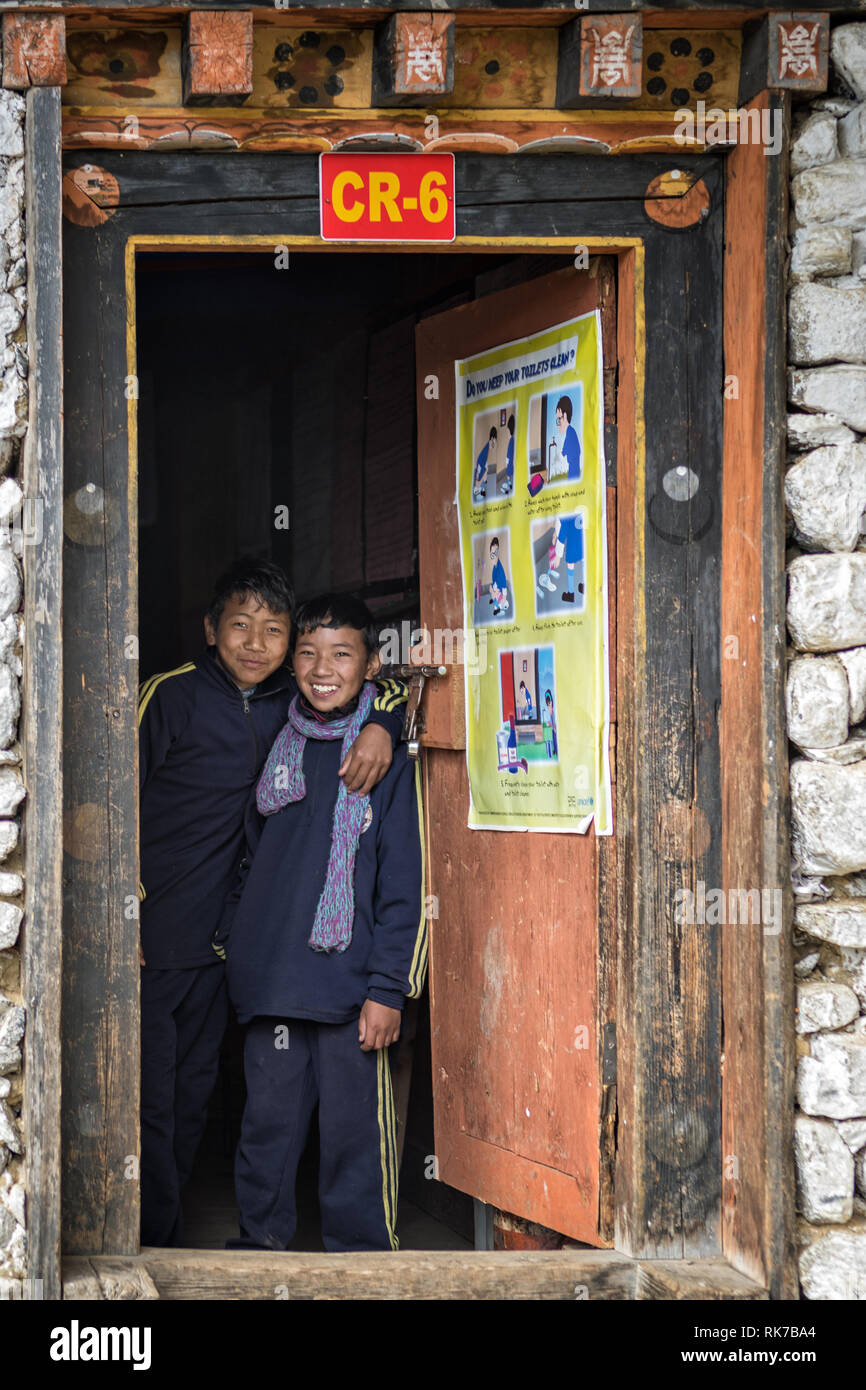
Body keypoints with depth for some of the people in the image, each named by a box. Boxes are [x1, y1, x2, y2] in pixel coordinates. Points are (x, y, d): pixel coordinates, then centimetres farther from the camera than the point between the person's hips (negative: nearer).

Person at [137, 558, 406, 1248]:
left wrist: (381, 725, -10)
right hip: (150, 935, -5)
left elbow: (387, 687, 14)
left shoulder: (289, 703, 4)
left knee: (193, 1096, 13)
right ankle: (154, 1243, 8)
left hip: (217, 936, 5)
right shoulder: (173, 695, -9)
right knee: (149, 1100, -3)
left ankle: (167, 1242, 26)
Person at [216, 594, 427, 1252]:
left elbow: (406, 887, -6)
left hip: (350, 986, -4)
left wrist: (388, 987, -10)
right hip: (271, 978, 4)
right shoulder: (280, 747, 12)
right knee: (268, 1117, 11)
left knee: (354, 1127, 1)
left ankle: (360, 1252, 14)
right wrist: (229, 938, 16)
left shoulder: (389, 757, -3)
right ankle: (261, 1235, 26)